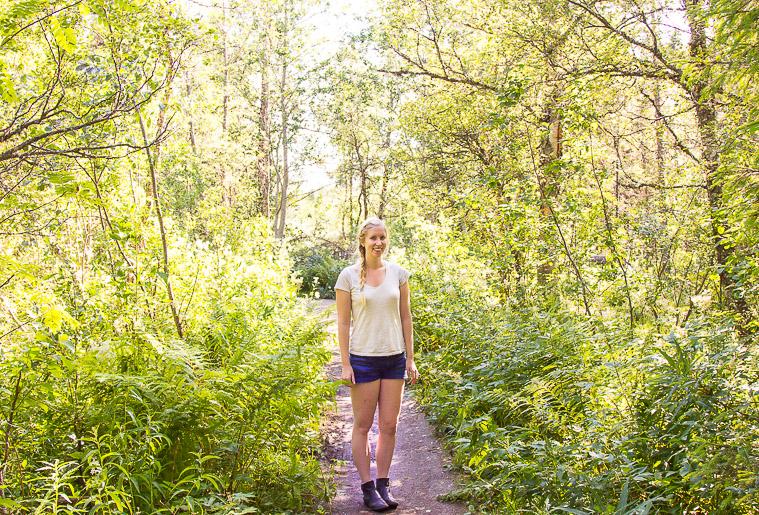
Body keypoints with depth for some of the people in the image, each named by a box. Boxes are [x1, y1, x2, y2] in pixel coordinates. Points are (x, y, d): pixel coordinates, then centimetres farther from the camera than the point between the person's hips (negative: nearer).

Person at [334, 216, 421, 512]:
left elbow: (405, 318, 8)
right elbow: (343, 323, -4)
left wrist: (410, 359, 6)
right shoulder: (349, 276, -5)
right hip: (363, 358, -3)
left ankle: (383, 484, 21)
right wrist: (345, 364, -8)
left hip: (394, 358, 3)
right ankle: (368, 488, 15)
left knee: (389, 425, 8)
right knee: (363, 426, 5)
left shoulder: (398, 273, 4)